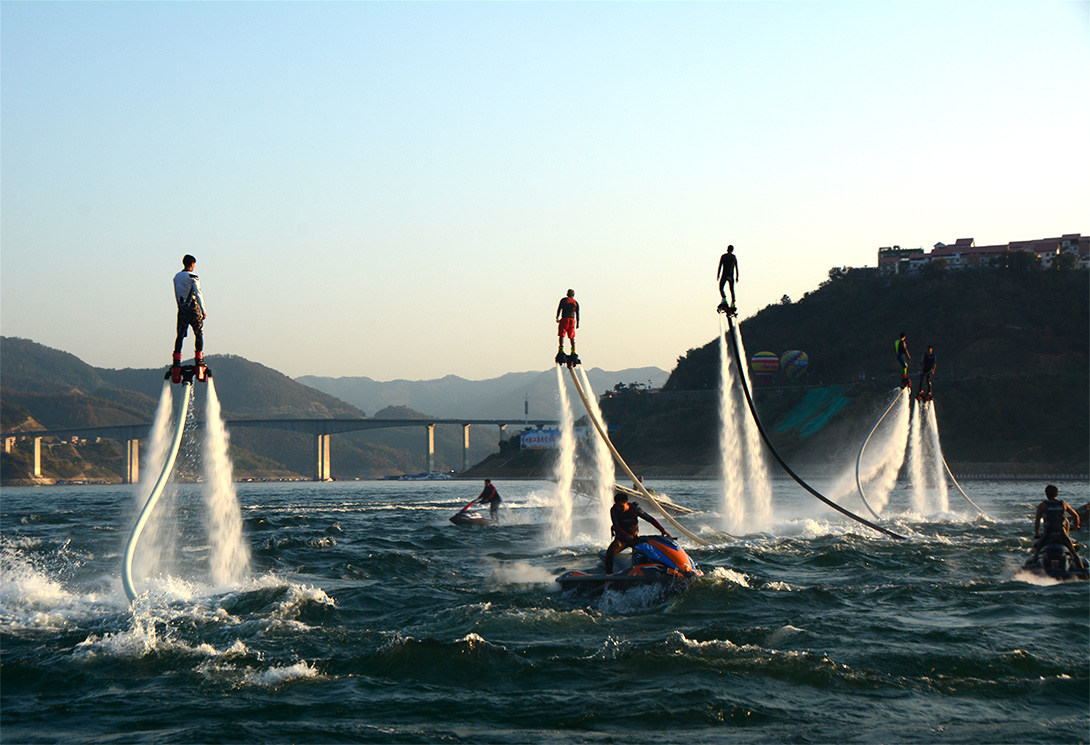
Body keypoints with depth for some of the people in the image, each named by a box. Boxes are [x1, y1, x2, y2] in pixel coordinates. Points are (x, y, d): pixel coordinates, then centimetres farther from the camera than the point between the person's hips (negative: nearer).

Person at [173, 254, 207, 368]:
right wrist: (203, 310, -9)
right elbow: (198, 294, -12)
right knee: (199, 333, 3)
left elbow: (176, 295, 13)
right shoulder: (192, 277, -10)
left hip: (181, 310, 5)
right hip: (193, 309, -5)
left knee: (180, 335, 7)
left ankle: (176, 359, 2)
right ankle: (198, 358, -3)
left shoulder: (176, 277, 9)